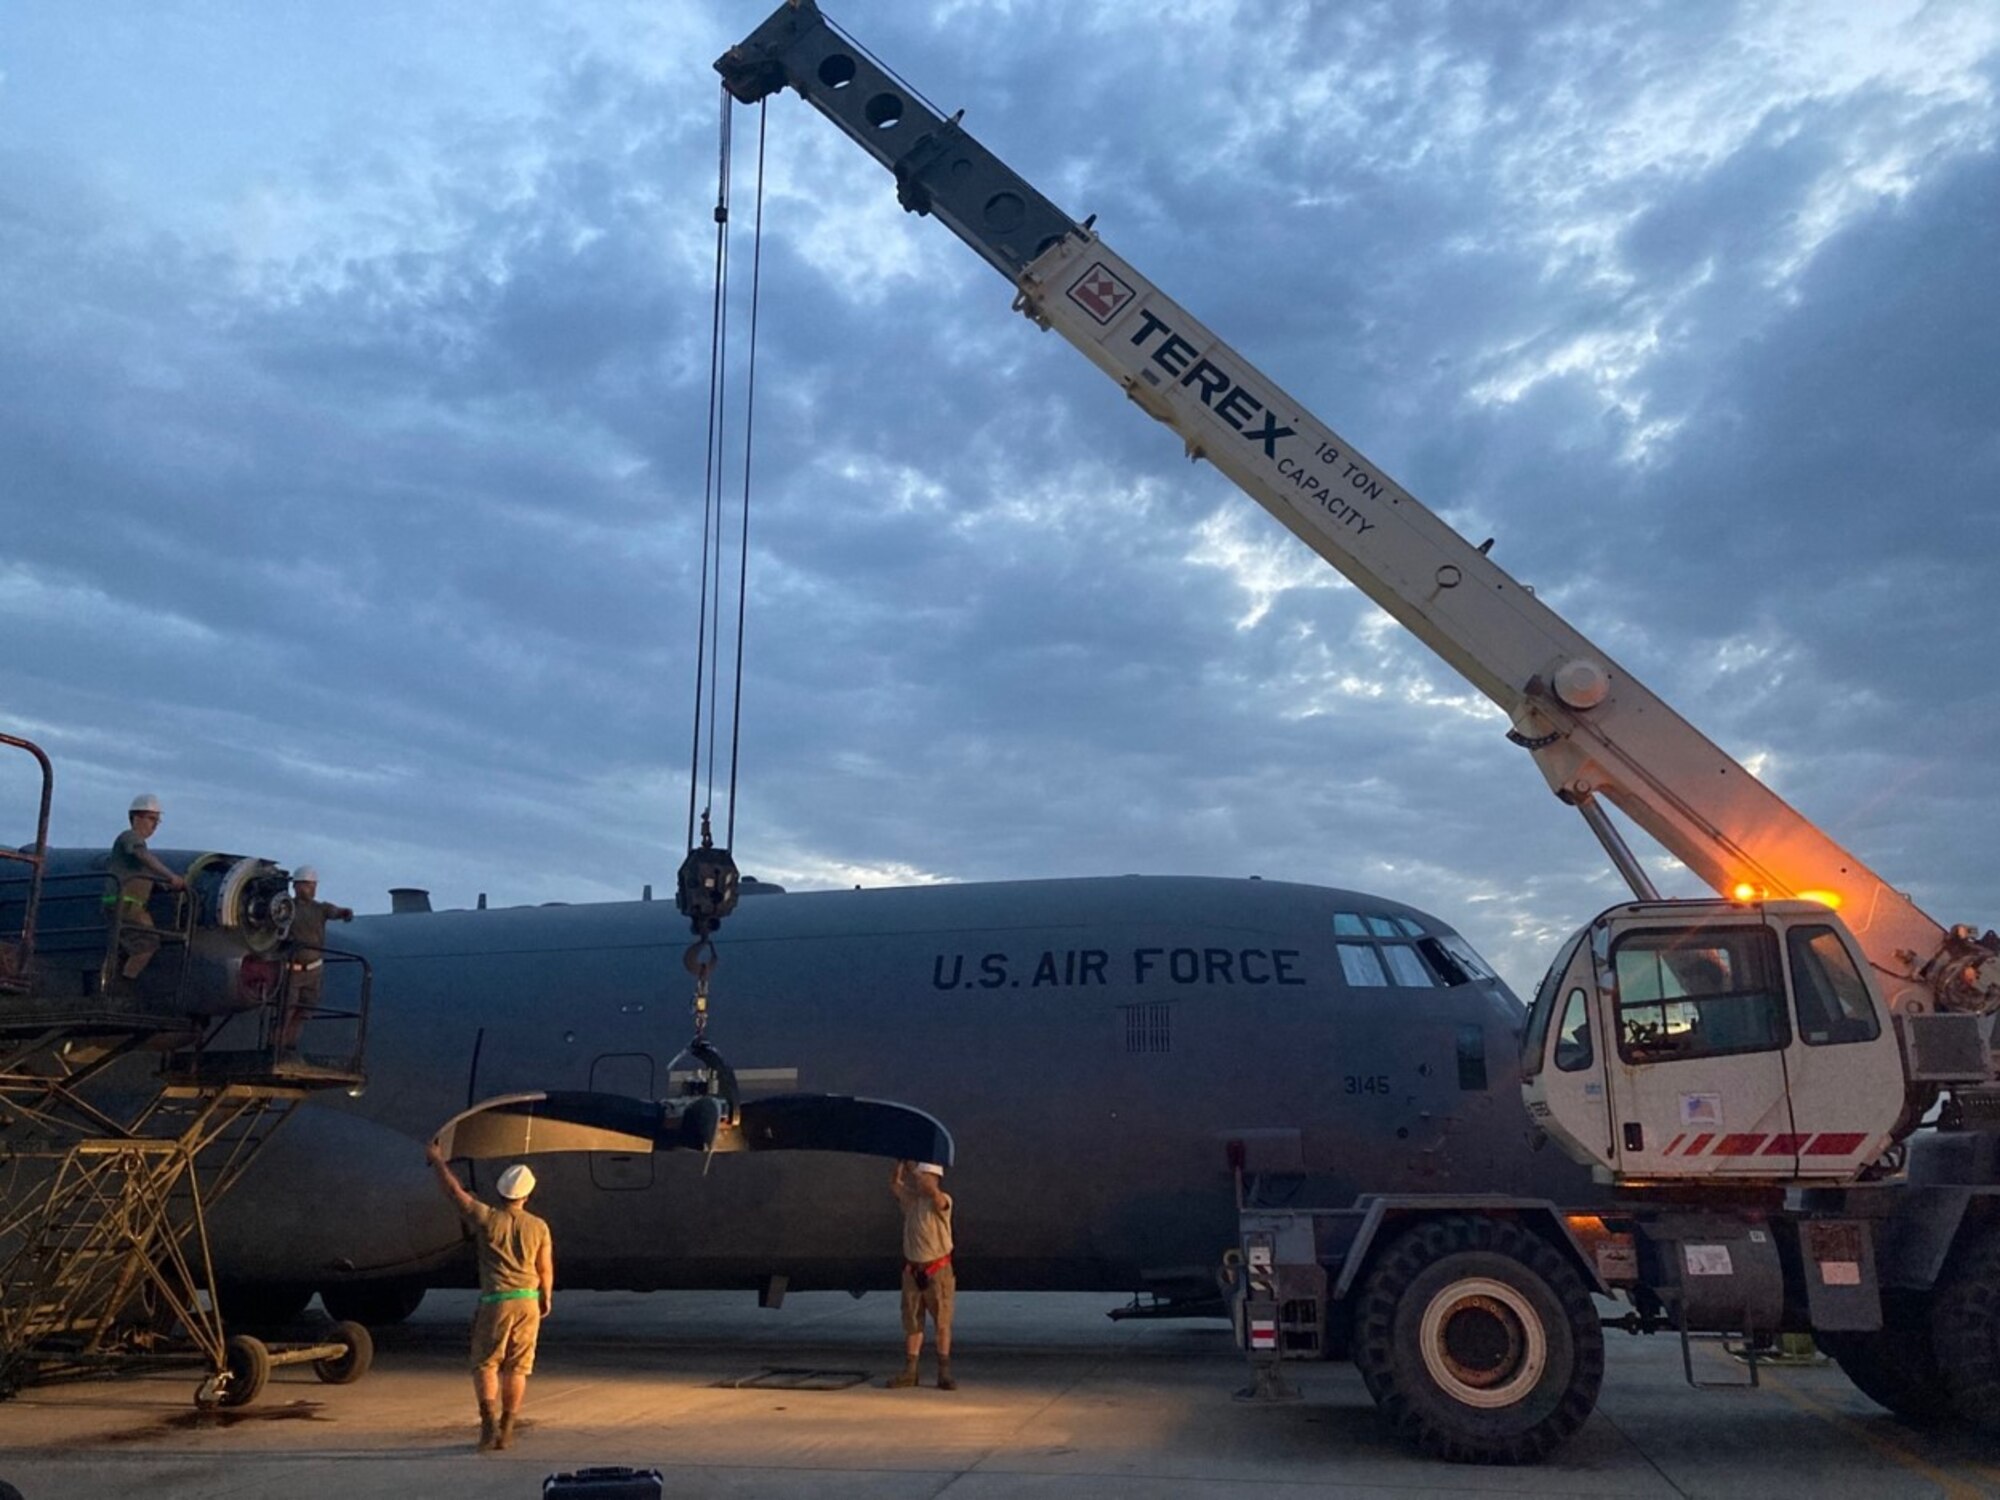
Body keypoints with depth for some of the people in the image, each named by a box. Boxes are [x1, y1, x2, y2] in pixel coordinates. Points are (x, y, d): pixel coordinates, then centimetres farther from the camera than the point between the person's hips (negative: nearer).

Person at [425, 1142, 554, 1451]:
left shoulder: (486, 1219, -7)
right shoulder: (538, 1226, -1)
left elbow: (453, 1190, 2)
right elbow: (545, 1269, 5)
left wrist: (436, 1159, 15)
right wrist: (546, 1299, 23)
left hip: (496, 1301, -2)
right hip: (528, 1301, 2)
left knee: (485, 1364, 8)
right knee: (517, 1368, 10)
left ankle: (489, 1421, -8)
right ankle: (506, 1431, 13)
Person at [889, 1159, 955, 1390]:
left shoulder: (942, 1201, -10)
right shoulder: (910, 1199, 6)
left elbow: (930, 1190, -31)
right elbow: (894, 1184, -5)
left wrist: (913, 1168, -24)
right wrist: (902, 1162, -15)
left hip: (937, 1269, -5)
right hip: (912, 1269, 5)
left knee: (942, 1323, 1)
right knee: (912, 1322, 8)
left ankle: (944, 1373, 6)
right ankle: (909, 1372, 13)